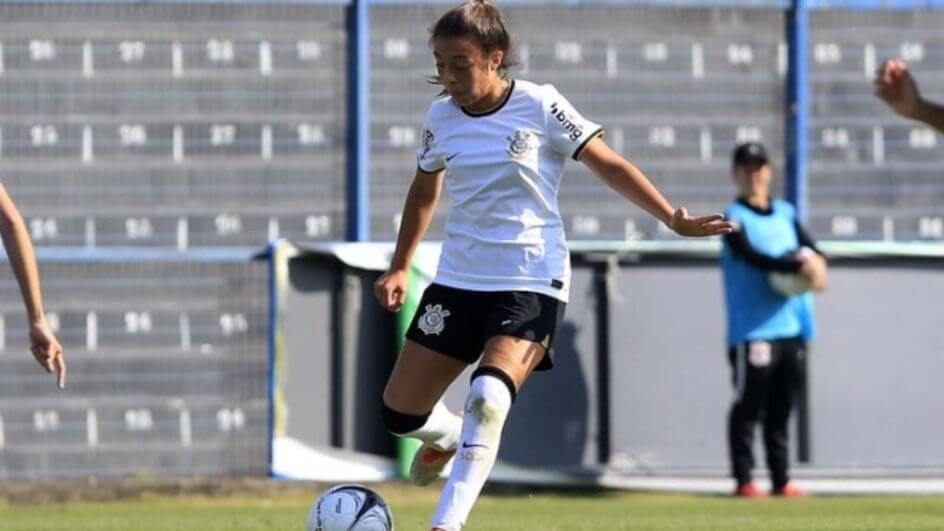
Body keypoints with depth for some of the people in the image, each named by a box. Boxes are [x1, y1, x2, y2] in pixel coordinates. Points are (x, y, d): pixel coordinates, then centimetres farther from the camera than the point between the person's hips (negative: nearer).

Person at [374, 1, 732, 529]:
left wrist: (673, 218, -9)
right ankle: (450, 435, 40)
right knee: (401, 413, 4)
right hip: (458, 279, 5)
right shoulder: (440, 117, 4)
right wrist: (400, 268, 19)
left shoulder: (540, 105, -9)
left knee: (488, 398, -28)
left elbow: (608, 164, -2)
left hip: (532, 281, -5)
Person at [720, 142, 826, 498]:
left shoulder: (786, 213, 18)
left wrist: (812, 259, -15)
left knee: (780, 409, 10)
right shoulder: (735, 218, -1)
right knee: (748, 406, -6)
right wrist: (797, 266, -27)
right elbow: (752, 256, -17)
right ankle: (743, 480, -4)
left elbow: (809, 247, 9)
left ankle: (780, 481, 14)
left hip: (792, 325, 6)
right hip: (752, 330, -6)